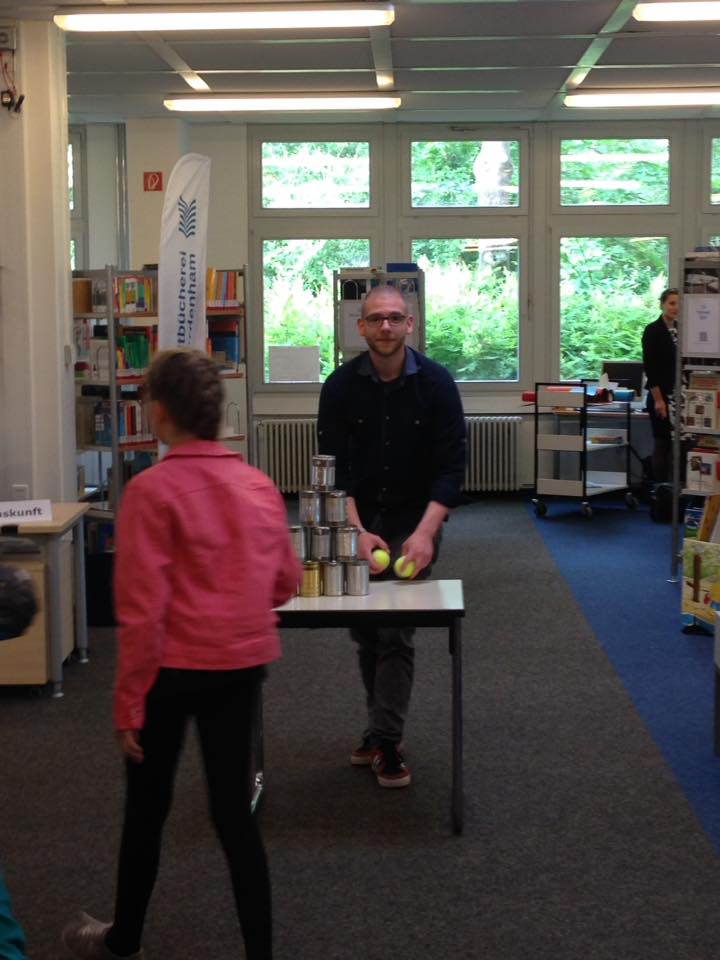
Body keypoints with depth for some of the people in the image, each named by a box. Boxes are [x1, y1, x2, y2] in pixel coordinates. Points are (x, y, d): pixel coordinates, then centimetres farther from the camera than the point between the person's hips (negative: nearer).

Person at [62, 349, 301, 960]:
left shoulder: (152, 490, -17)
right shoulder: (260, 486, 0)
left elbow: (142, 609, -17)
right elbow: (284, 585, 9)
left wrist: (129, 701, -10)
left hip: (174, 668, -4)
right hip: (243, 664, 4)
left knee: (147, 807, 15)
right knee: (234, 807, 12)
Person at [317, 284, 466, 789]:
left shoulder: (436, 383, -12)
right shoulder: (341, 385, -8)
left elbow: (452, 465, -13)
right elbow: (333, 466, -9)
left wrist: (425, 532, -24)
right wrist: (357, 532, -21)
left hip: (414, 524, -2)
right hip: (357, 523, 3)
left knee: (395, 631, -10)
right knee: (364, 631, 10)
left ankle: (387, 741, -3)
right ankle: (384, 725, 26)